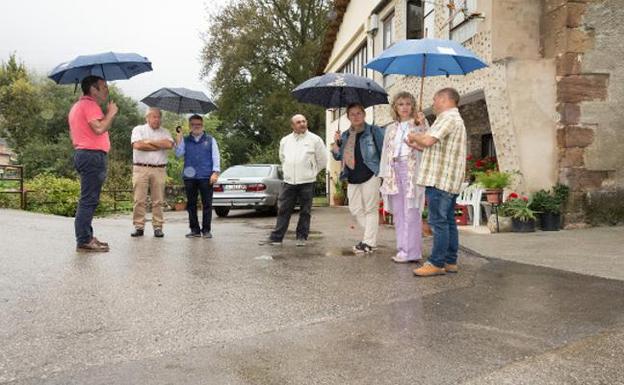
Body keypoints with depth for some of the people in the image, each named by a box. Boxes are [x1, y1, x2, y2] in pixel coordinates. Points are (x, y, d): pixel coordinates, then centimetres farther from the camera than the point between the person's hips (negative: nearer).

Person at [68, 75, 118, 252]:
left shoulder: (77, 106, 23)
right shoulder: (90, 105, -10)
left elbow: (73, 135, 25)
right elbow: (99, 128, -23)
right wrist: (111, 113, -9)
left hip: (81, 153, 11)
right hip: (93, 155, -11)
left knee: (88, 200, 15)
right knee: (89, 200, -11)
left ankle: (86, 237, 20)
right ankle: (84, 241, -10)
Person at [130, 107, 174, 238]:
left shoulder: (164, 132, 15)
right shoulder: (138, 129, 9)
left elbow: (169, 144, -6)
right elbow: (137, 145, -10)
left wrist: (149, 141, -6)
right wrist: (159, 146, -3)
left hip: (159, 170, 2)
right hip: (141, 168, -2)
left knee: (158, 201, 2)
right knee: (139, 200, -3)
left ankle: (158, 227, 6)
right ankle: (139, 227, 3)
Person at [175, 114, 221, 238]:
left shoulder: (210, 140, 11)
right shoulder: (185, 140, 15)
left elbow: (216, 156, 5)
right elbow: (178, 154, 3)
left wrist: (215, 172, -5)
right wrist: (178, 142, -11)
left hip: (206, 177, -2)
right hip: (189, 177, 2)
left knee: (207, 204, -2)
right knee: (191, 204, 4)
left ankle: (206, 230, 5)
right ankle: (195, 230, 12)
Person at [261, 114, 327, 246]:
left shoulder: (315, 139, -2)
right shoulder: (285, 140, 9)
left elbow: (322, 160, 3)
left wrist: (311, 172, 9)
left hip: (307, 182, -3)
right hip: (289, 182, 3)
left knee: (305, 212, 5)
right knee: (283, 210, 3)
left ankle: (302, 237, 15)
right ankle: (276, 237, 7)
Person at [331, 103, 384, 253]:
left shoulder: (374, 131, -2)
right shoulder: (345, 135, 13)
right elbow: (337, 156, 15)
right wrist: (336, 142, -2)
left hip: (370, 176, -6)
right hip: (352, 178, 6)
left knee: (370, 209, -2)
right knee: (355, 209, 8)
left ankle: (369, 242, 6)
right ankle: (371, 235, 24)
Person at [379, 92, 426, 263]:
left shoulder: (418, 125, 4)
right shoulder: (391, 128, 19)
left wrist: (422, 126, -20)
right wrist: (385, 175, 12)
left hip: (412, 170, -5)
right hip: (394, 170, 5)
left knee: (411, 212, -7)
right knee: (398, 213, 6)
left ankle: (411, 252, -3)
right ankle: (402, 249, 12)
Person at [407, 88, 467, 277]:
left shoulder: (448, 117, -10)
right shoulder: (455, 119, 24)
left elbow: (428, 140, -21)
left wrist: (414, 136, -2)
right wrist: (417, 145, 25)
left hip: (440, 179, -11)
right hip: (448, 181, 11)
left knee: (439, 222, -9)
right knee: (448, 221, 11)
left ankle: (437, 263, -7)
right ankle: (450, 261, 15)